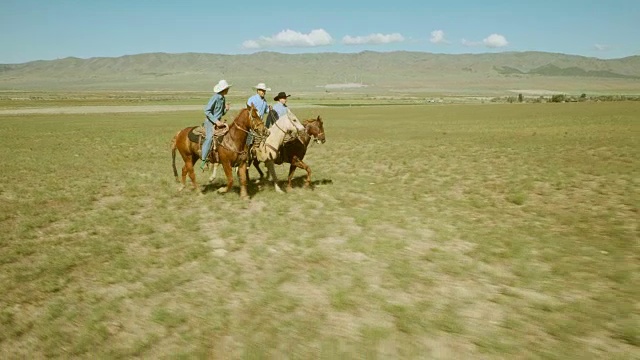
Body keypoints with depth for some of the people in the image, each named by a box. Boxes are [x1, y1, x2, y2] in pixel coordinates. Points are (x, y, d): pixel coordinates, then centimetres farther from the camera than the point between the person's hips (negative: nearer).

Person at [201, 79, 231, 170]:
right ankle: (203, 161, -26)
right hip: (210, 122, -9)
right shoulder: (215, 98, -13)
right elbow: (207, 111, -15)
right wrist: (216, 121, -21)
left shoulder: (223, 99, 12)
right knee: (210, 137, -25)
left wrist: (226, 109, 0)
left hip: (218, 122, 9)